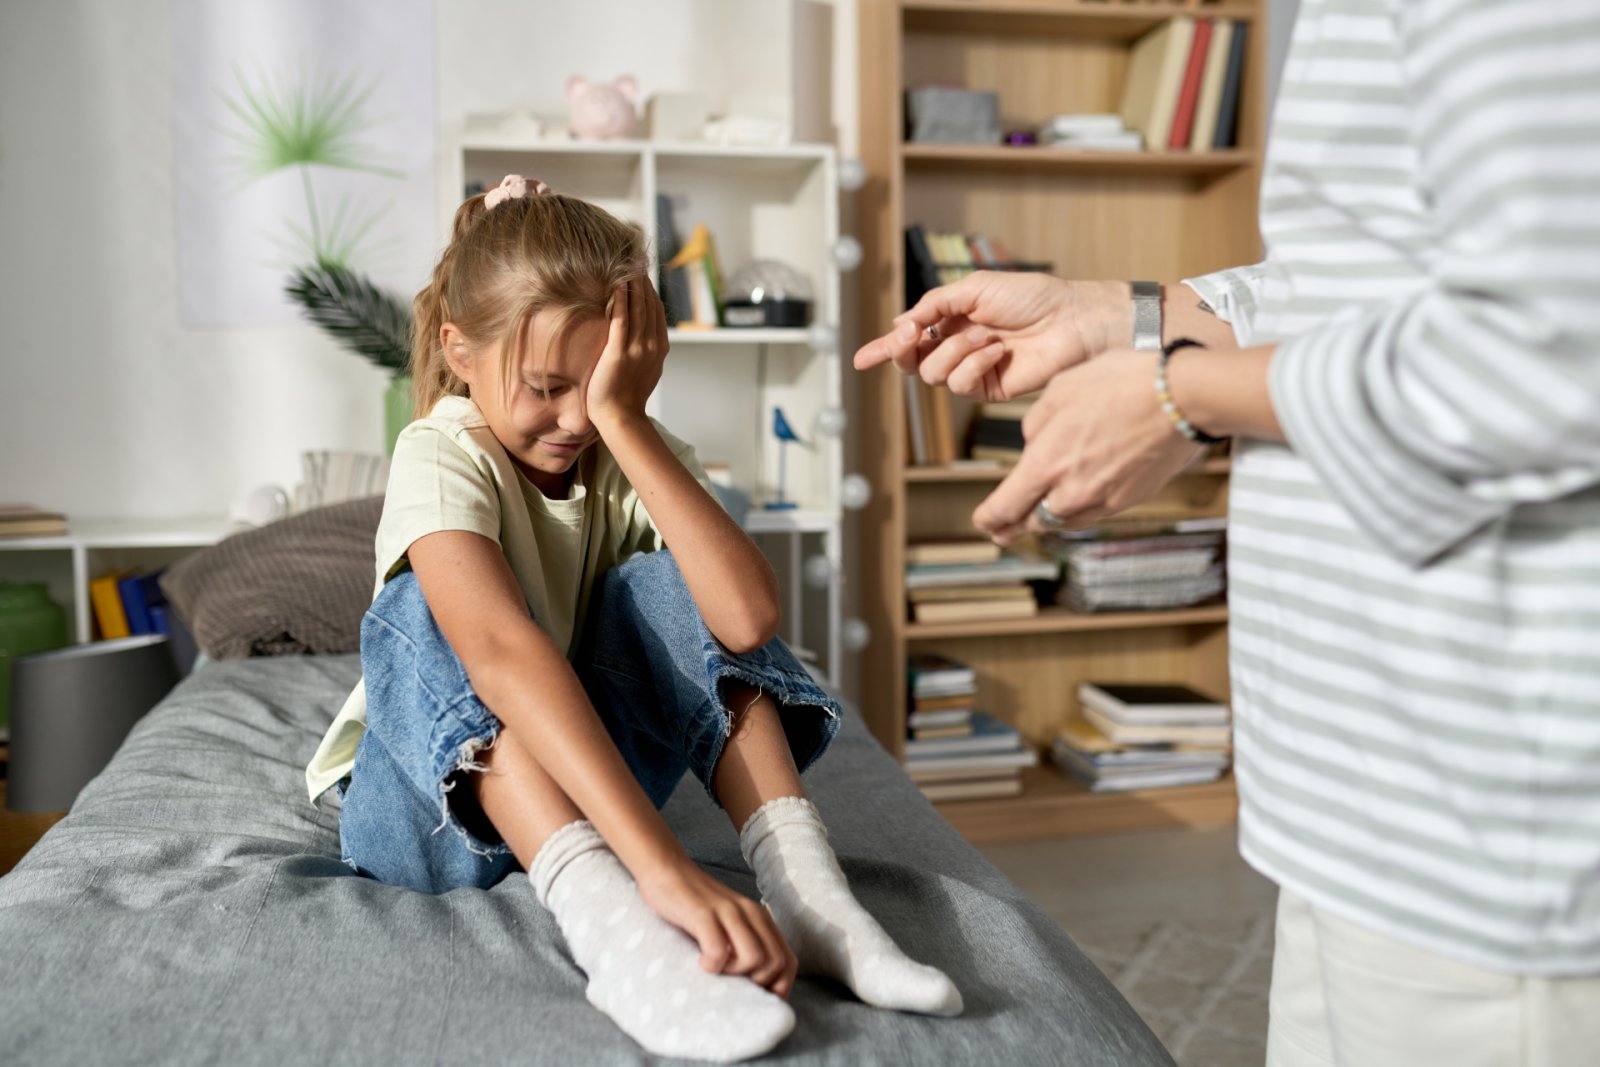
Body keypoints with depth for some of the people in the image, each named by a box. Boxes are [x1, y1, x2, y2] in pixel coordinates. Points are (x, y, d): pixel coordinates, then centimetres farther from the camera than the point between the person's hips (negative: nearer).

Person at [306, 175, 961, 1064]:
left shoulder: (637, 455, -9)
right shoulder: (442, 457, -21)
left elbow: (747, 618, -30)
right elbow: (505, 652, -42)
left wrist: (624, 420, -31)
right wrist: (667, 870, -54)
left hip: (586, 780, 3)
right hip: (432, 798, -3)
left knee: (667, 586, -21)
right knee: (425, 618, -32)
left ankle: (805, 887, -33)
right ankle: (608, 922, -48)